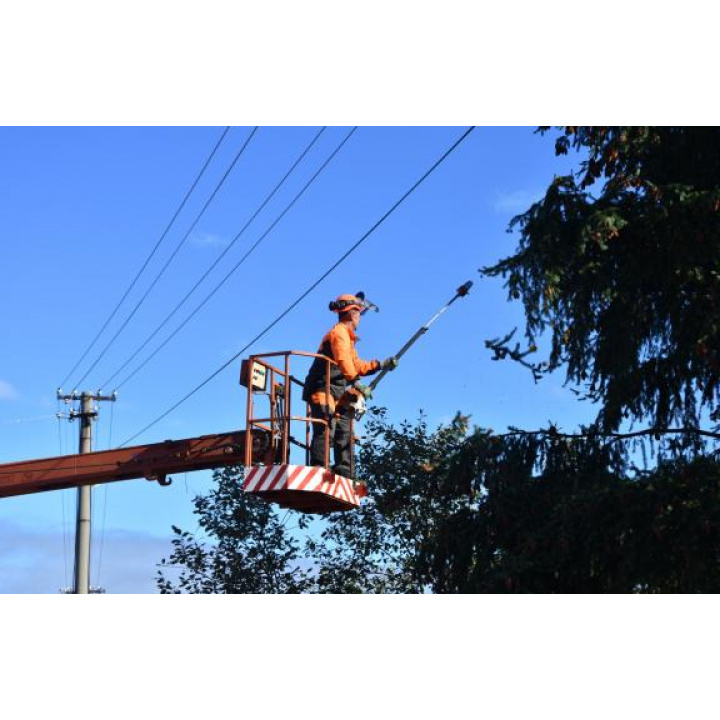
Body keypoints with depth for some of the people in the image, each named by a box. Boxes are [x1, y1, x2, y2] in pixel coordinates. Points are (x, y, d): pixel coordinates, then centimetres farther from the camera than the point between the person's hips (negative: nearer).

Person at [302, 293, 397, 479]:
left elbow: (357, 366, 25)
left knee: (345, 434, 7)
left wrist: (381, 365, 20)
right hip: (324, 390, -11)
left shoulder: (347, 336, 25)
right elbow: (344, 364, -20)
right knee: (325, 432, -19)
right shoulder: (339, 333, -8)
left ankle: (345, 475, 7)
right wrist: (358, 385, -22)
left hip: (337, 395, 11)